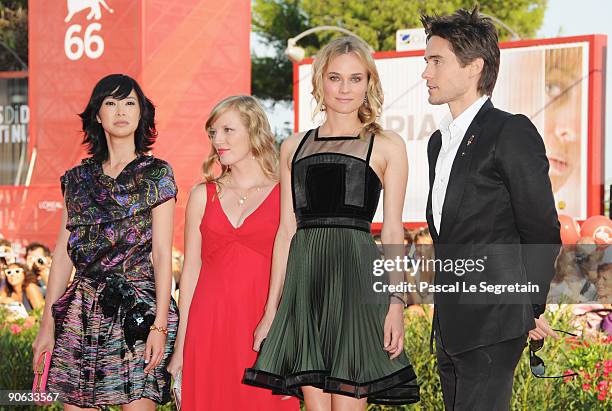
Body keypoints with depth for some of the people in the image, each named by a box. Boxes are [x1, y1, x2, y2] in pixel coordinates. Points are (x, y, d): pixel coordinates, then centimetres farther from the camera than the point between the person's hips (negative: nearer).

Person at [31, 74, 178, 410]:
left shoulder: (156, 174, 2)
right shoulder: (78, 178, 13)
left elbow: (162, 254, -3)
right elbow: (63, 254, 12)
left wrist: (160, 325, -11)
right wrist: (47, 323, 7)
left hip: (137, 309, -4)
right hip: (81, 311, 4)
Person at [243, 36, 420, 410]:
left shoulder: (387, 147, 7)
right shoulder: (295, 147, 16)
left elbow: (393, 232, 2)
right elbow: (287, 230, 15)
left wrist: (396, 303, -9)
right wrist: (272, 308, 10)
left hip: (356, 276, -3)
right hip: (304, 279, 3)